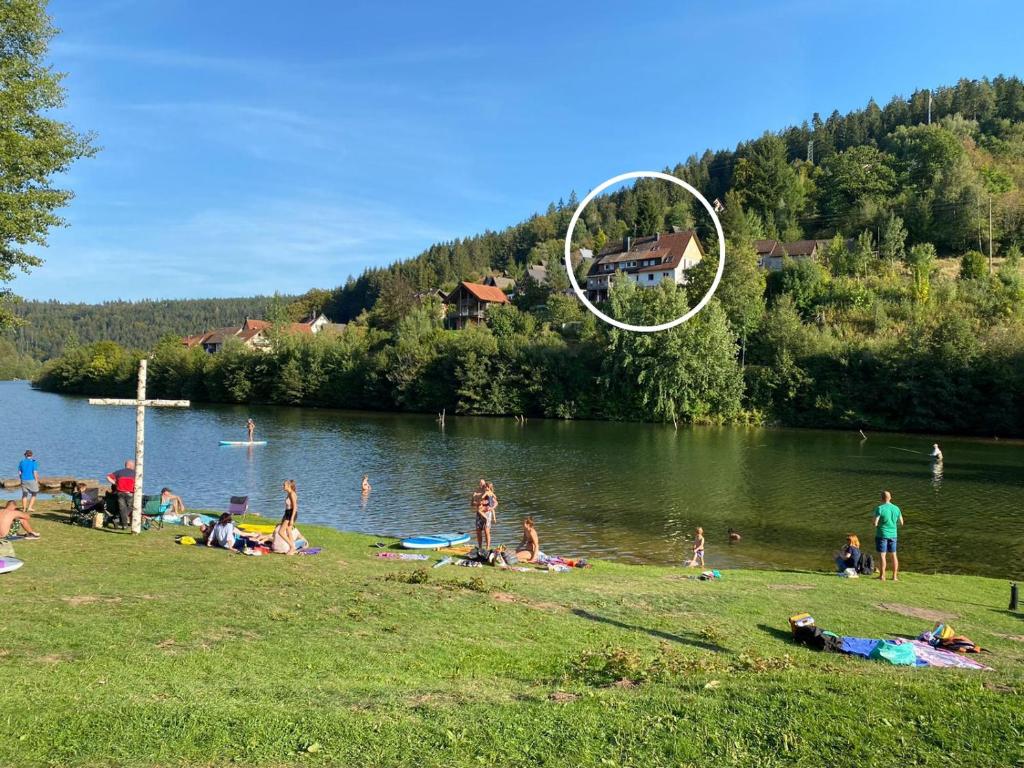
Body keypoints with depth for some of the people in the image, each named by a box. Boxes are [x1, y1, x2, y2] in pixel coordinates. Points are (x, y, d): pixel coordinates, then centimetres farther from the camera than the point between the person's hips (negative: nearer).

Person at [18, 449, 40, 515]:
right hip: (32, 480, -4)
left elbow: (19, 472, 5)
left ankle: (24, 508, 16)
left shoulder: (21, 462, 2)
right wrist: (36, 481, -6)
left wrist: (21, 480, 16)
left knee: (24, 494, 14)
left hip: (24, 480, 4)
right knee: (34, 494, 11)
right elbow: (35, 473, -13)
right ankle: (30, 507, 1)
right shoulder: (34, 462, -10)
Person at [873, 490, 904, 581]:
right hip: (893, 534, 5)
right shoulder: (896, 508, 2)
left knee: (882, 555, -1)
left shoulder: (880, 508, -13)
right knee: (893, 555, 12)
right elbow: (901, 523, 10)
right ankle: (895, 576, 15)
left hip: (882, 534, -5)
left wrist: (877, 524, 5)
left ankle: (882, 576, 0)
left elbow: (875, 523, -16)